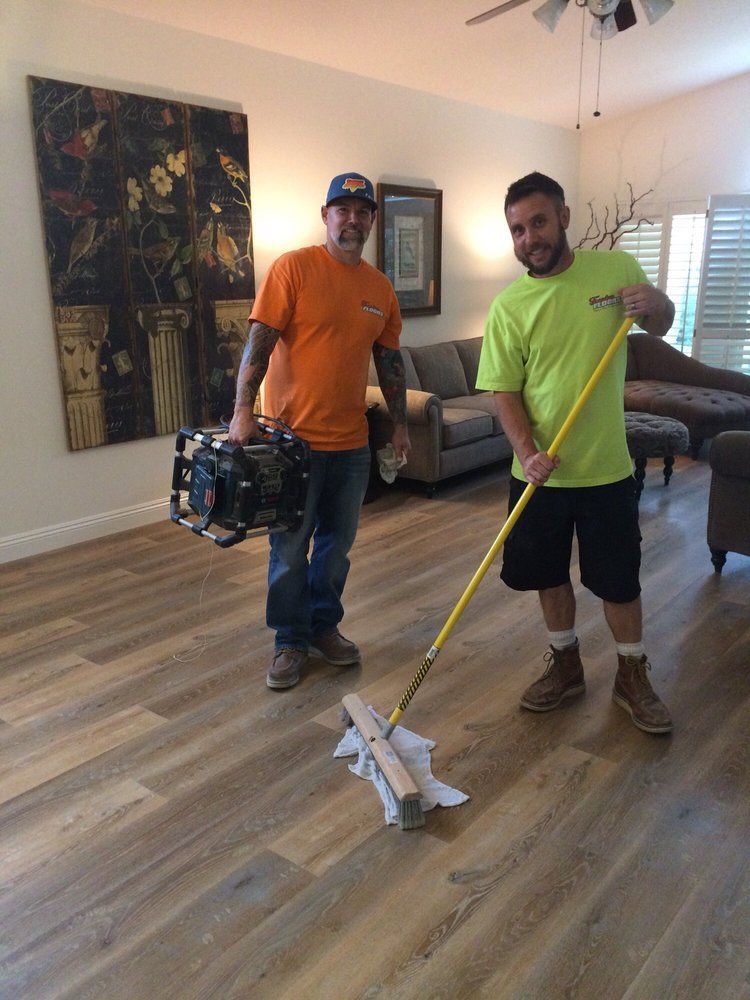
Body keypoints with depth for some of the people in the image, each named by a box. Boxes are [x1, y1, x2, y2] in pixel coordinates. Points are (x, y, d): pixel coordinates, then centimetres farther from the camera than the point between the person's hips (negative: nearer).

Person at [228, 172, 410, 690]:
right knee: (291, 548, 5)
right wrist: (244, 409, -22)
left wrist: (400, 423, 15)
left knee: (338, 543, 15)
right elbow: (259, 342, -13)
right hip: (293, 436, -5)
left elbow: (390, 360, 16)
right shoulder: (293, 268, -7)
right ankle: (291, 642, 21)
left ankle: (324, 626, 33)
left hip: (351, 440, 5)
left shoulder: (380, 287, 10)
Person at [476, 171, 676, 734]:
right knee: (549, 574, 14)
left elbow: (660, 327, 14)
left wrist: (656, 303, -10)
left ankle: (633, 677, 31)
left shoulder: (618, 269, -2)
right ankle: (566, 665, 36)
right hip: (539, 472, 1)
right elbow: (505, 391, -7)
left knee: (618, 580, 10)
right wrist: (527, 453, -23)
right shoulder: (508, 306, -5)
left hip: (606, 468, 0)